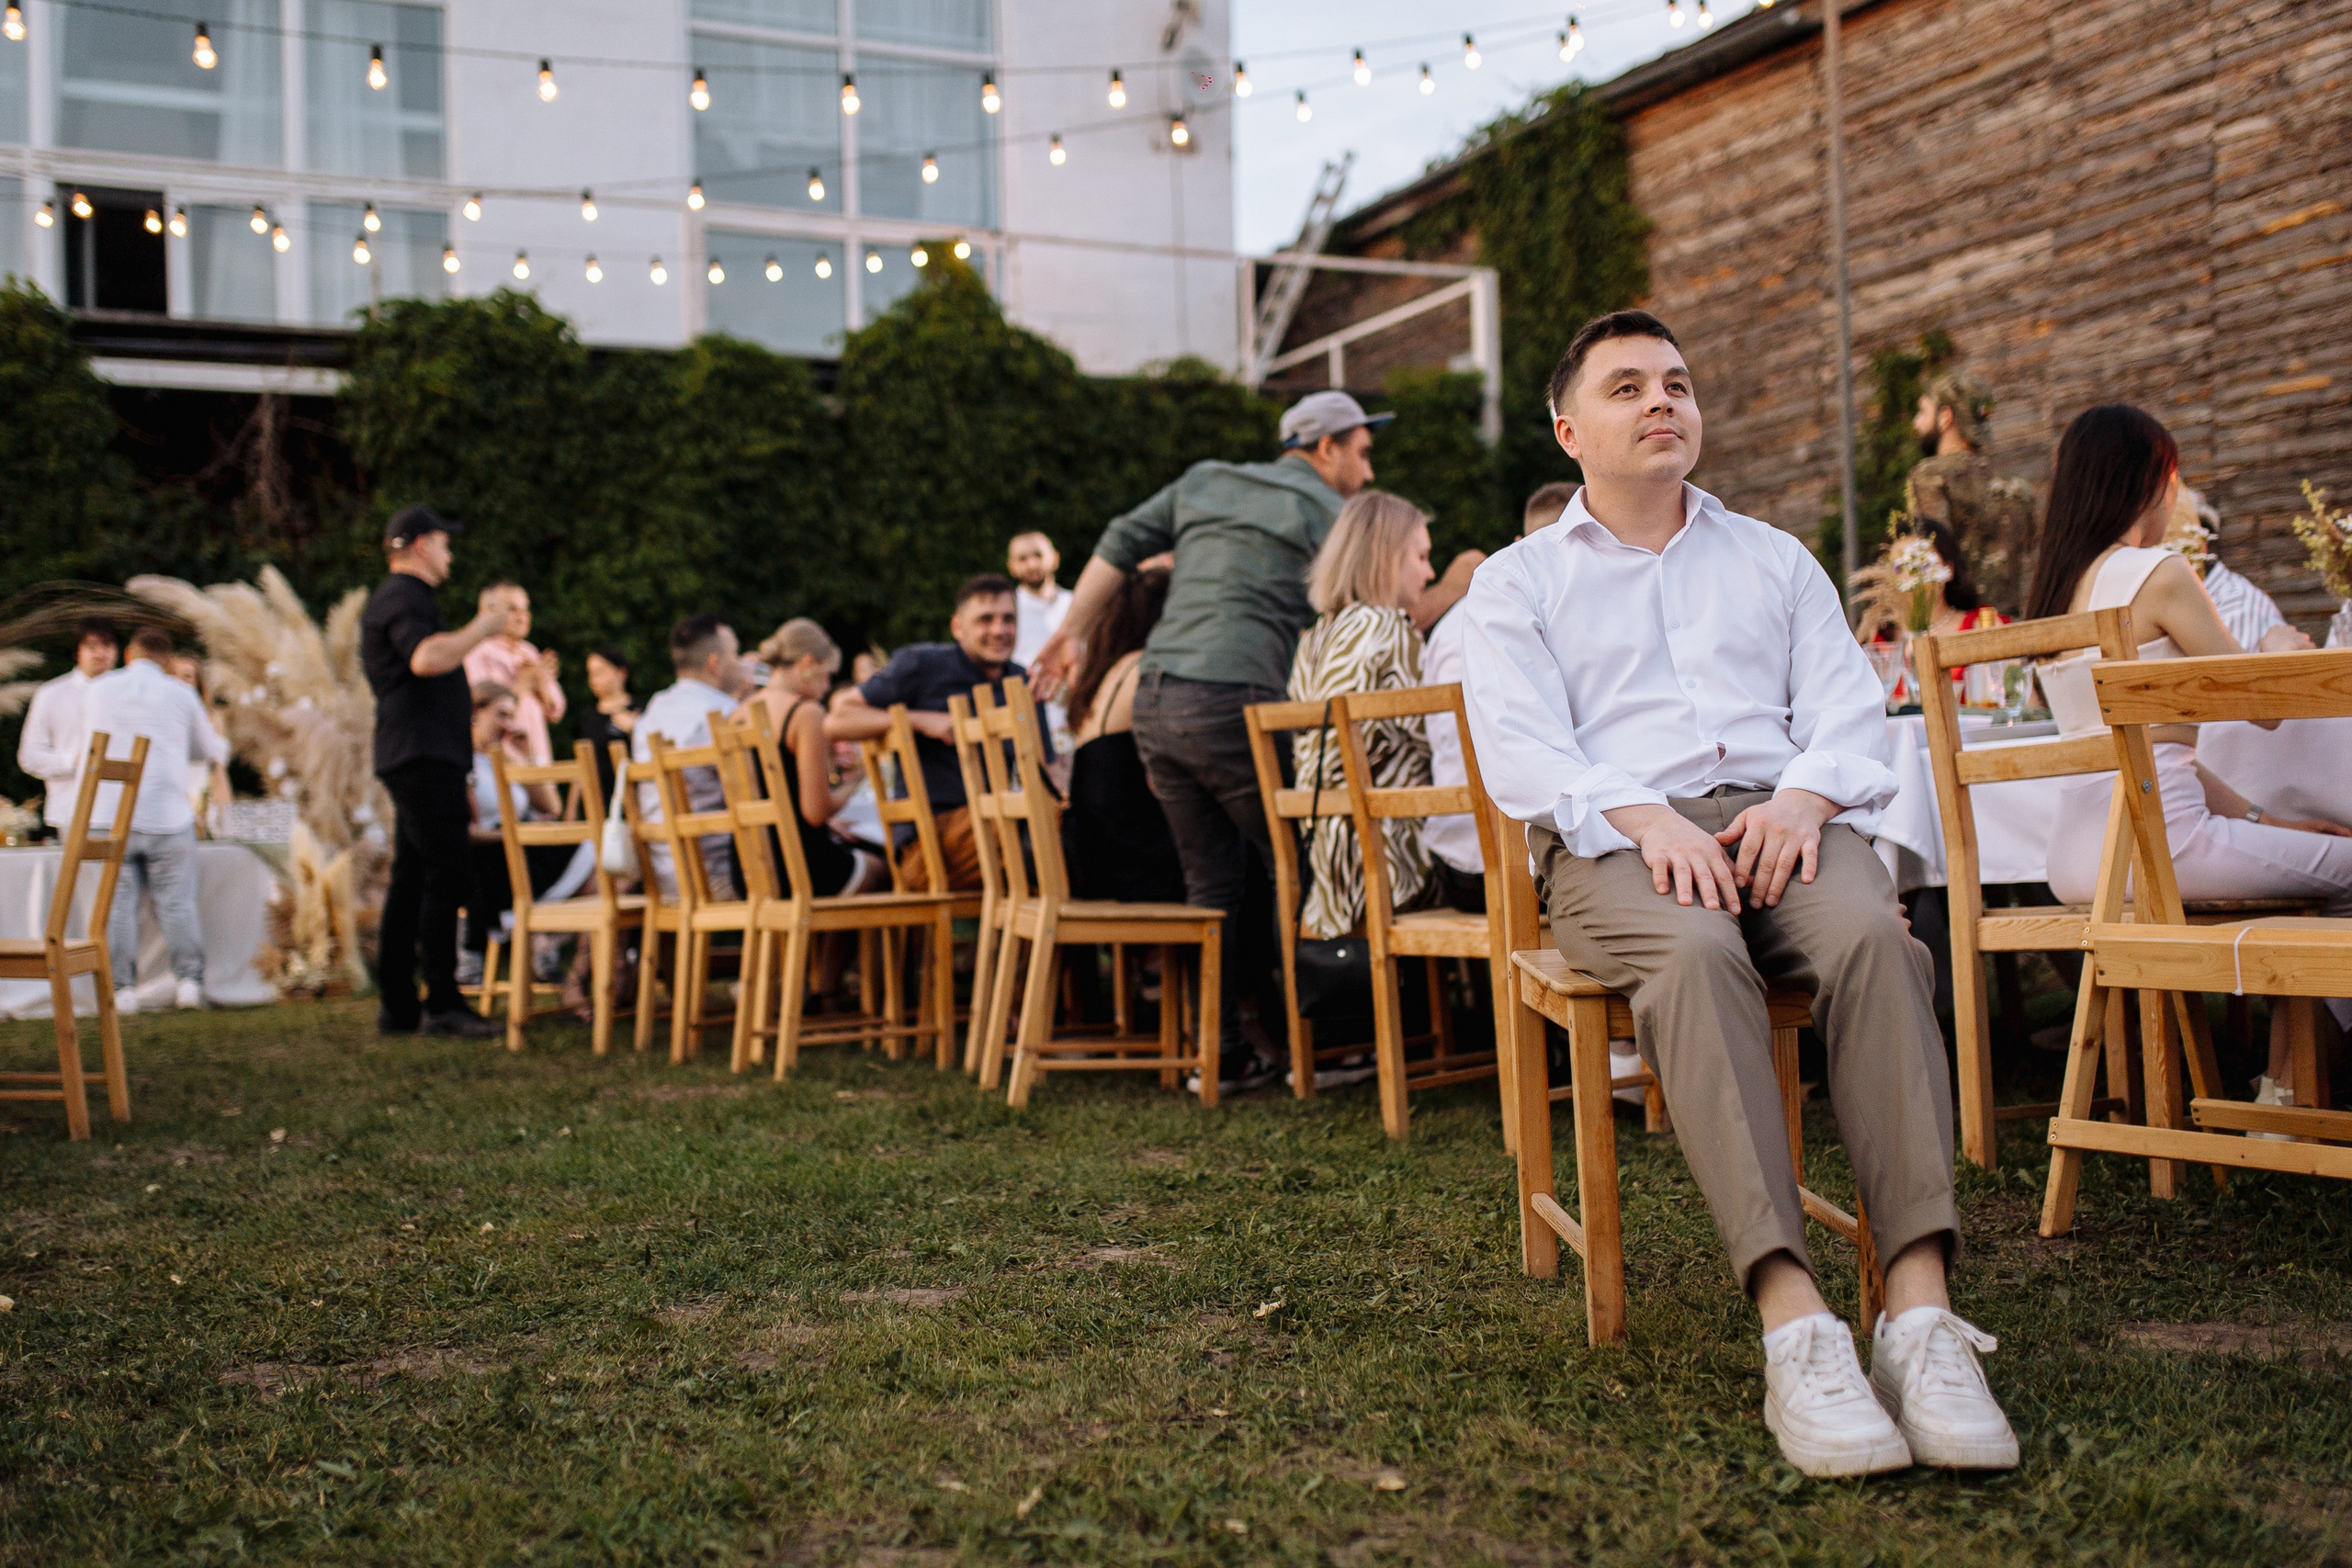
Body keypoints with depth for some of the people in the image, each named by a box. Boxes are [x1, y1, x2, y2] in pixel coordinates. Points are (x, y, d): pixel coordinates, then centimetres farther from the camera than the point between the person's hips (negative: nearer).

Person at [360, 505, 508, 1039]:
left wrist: (480, 626, 28)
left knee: (412, 879, 10)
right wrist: (482, 628, -17)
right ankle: (441, 1003, -13)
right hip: (424, 755, -11)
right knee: (447, 875, -12)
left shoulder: (401, 596, 25)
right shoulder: (403, 596, -9)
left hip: (421, 759, 11)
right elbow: (425, 657, -28)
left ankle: (396, 1004, 12)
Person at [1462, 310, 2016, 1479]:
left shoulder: (1774, 559, 27)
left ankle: (1920, 1310, -41)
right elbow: (1523, 749, 0)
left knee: (1874, 937, -33)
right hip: (1616, 839, -2)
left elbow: (1848, 710, 13)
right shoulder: (1517, 583, 17)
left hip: (1780, 818, 3)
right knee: (1693, 956, -38)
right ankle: (1795, 1326, -46)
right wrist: (1646, 818, -19)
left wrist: (1803, 795, -11)